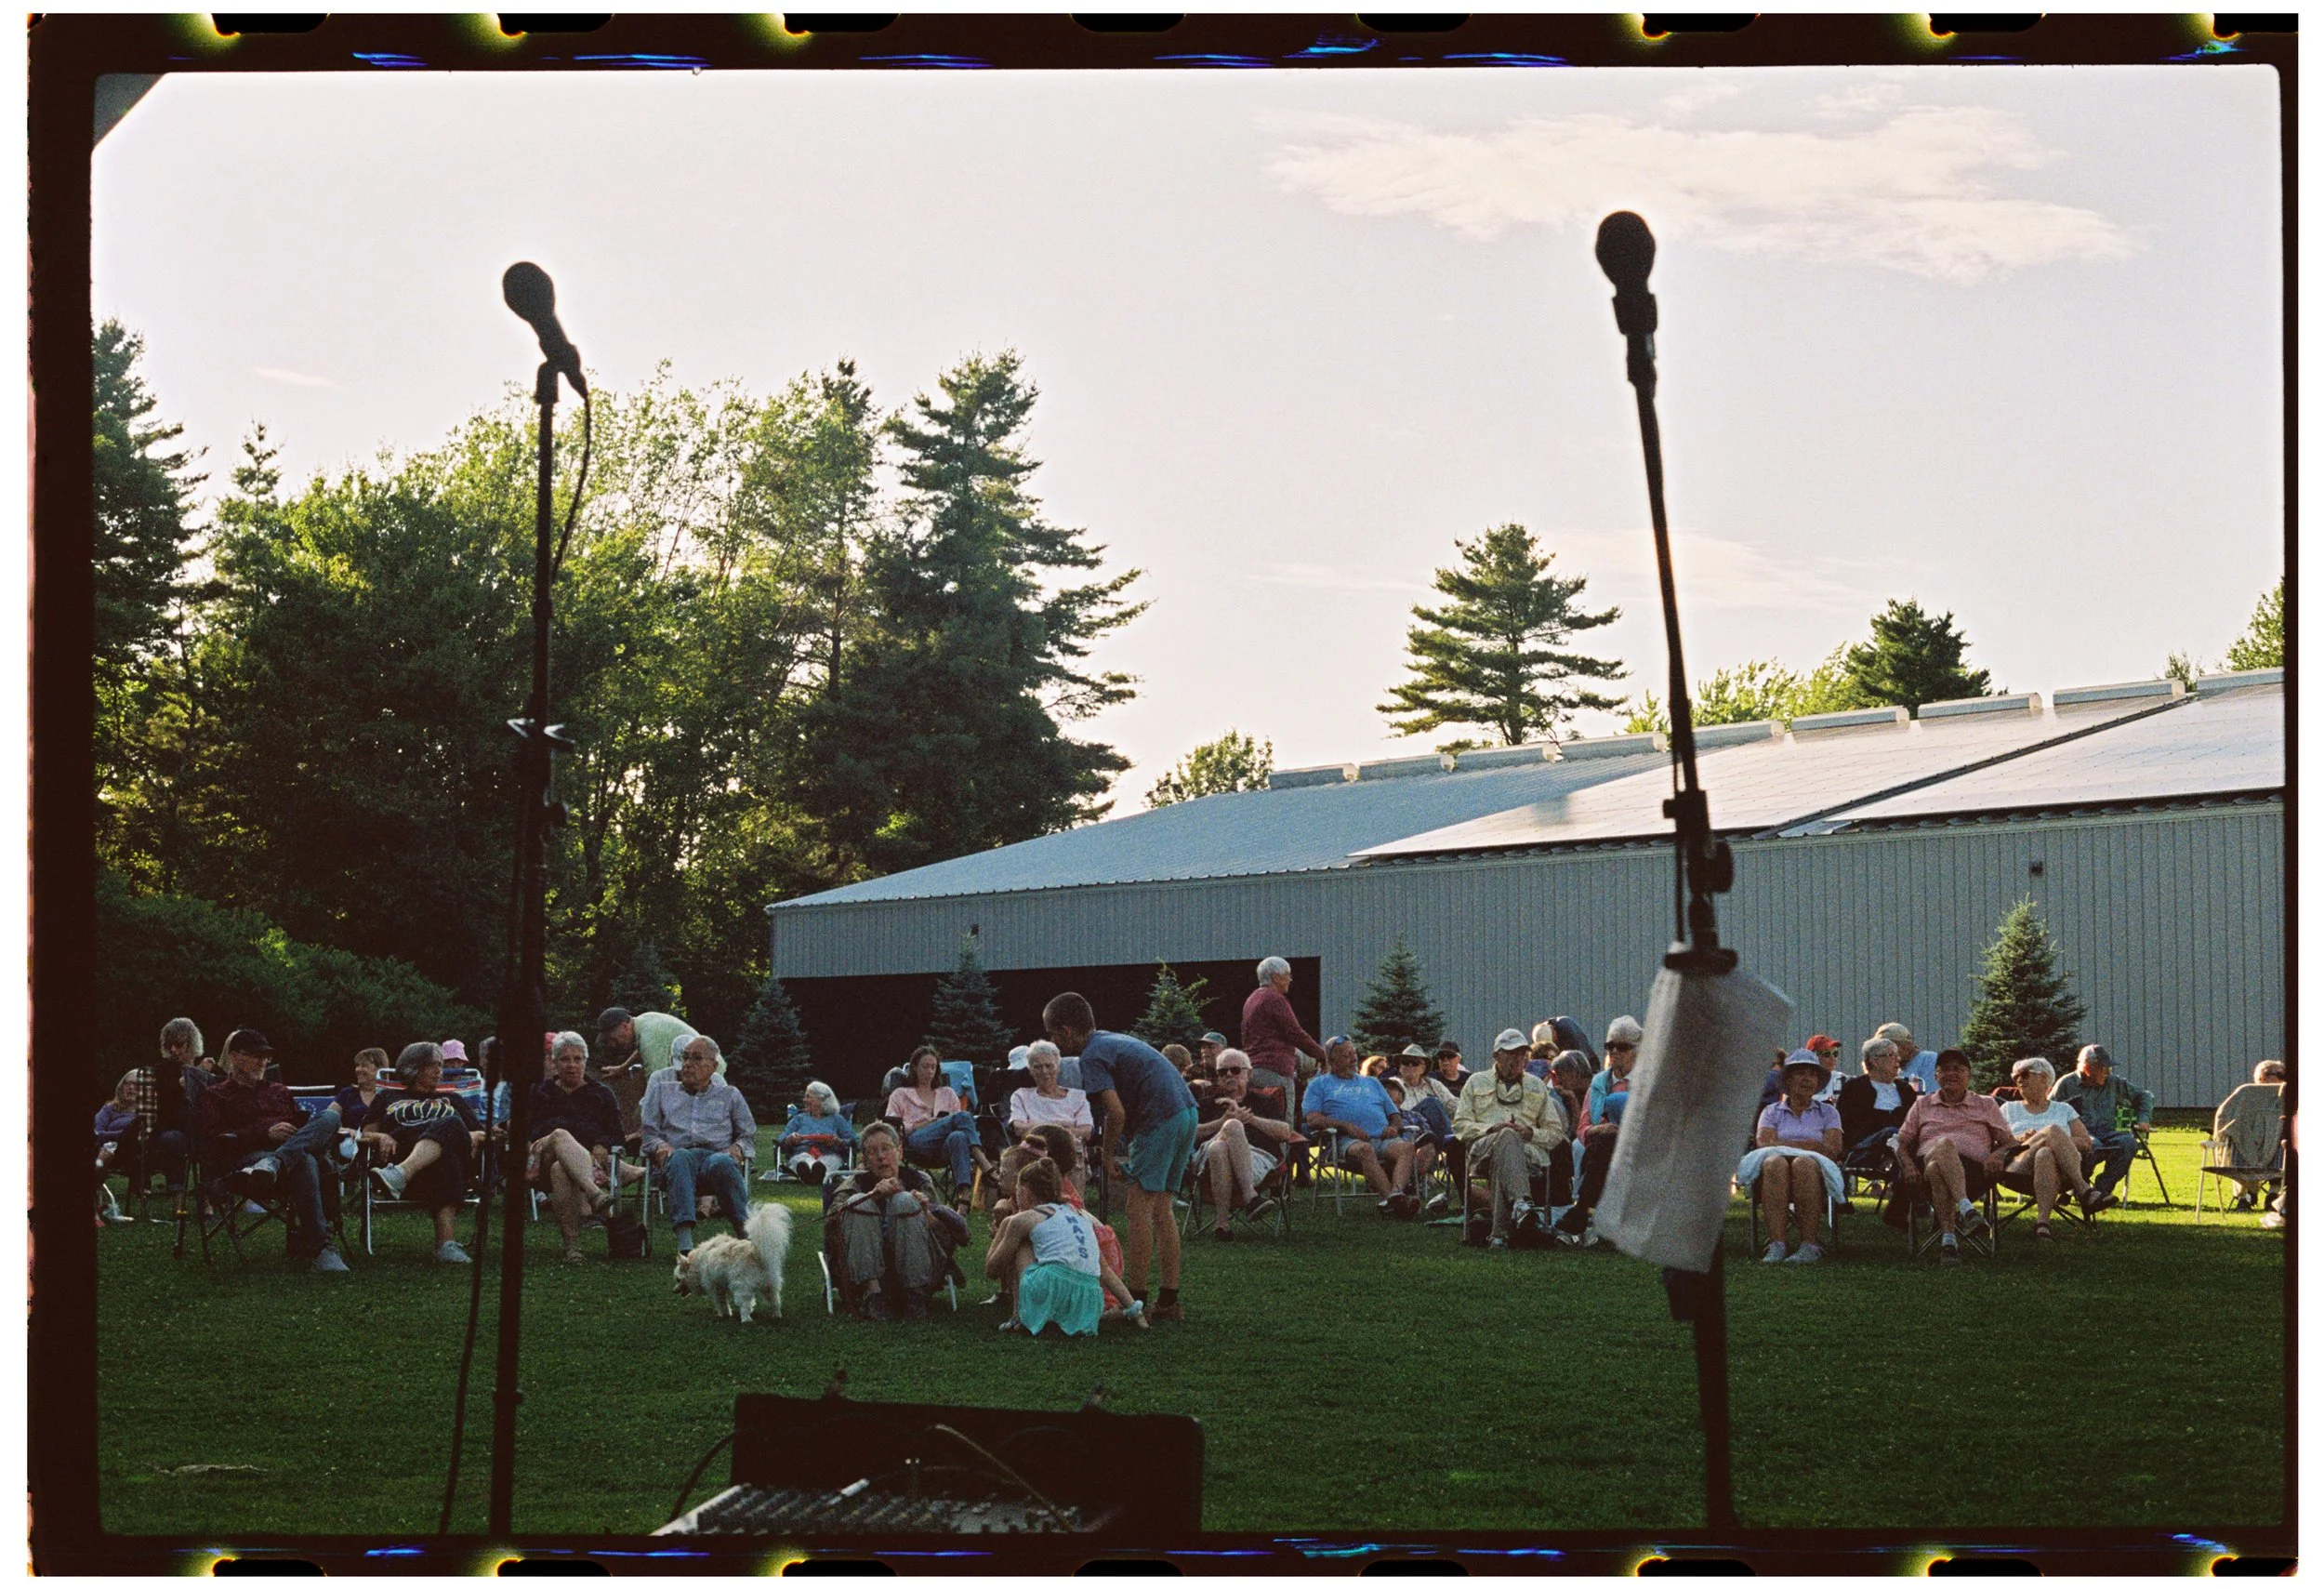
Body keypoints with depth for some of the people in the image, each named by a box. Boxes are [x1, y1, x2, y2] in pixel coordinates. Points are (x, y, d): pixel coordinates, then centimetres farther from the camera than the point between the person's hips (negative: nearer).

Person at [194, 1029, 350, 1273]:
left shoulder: (280, 1092, 38)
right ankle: (319, 1249, -52)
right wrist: (266, 1133, -9)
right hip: (247, 1157, -5)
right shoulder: (214, 1095, 19)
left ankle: (272, 1165, -50)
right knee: (304, 1161, -40)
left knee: (330, 1116, -27)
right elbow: (214, 1141, 2)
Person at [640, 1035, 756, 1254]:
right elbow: (648, 1130, 20)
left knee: (723, 1163, -41)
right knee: (680, 1158, -41)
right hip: (679, 1156, 0)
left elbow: (749, 1135, 23)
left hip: (717, 1154, 0)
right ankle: (684, 1242, -59)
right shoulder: (663, 1090, 29)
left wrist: (737, 1148, 0)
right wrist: (660, 1146, -3)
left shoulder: (729, 1094, 28)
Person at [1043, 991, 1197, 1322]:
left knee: (1139, 1207, -5)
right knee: (1161, 1208, 13)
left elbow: (1116, 1112, -18)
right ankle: (1169, 1301, 15)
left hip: (1161, 1119, -9)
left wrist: (1108, 1156, -5)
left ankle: (1136, 1299, -5)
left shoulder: (1092, 1057, -9)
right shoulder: (1112, 1040, 21)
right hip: (1186, 1111, 9)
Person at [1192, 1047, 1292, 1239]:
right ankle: (1250, 1197, -41)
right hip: (1208, 1157, 1)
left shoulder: (1264, 1103, 31)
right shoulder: (1207, 1105, 32)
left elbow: (1286, 1133, 12)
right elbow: (1190, 1134, 12)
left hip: (1258, 1159, 0)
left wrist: (1249, 1117, 6)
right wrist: (1224, 1122, -1)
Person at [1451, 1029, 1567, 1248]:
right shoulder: (1476, 1082, 23)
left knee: (1502, 1162, -39)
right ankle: (1521, 1202, -64)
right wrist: (1492, 1129, -6)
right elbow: (1460, 1126, 12)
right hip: (1483, 1149, -1)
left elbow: (1555, 1133, 22)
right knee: (1508, 1137, -40)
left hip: (1528, 1151, 1)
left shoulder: (1537, 1086, 27)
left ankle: (1498, 1233, -54)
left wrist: (1531, 1133, -1)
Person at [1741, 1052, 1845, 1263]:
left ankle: (1809, 1246, -44)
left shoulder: (1828, 1113, 22)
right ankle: (1777, 1244, -50)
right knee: (1774, 1163, -38)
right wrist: (1809, 1145, -4)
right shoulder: (1772, 1112, 23)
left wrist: (1784, 1145, -6)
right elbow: (1764, 1144, 3)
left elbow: (1831, 1150, 4)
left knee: (1804, 1164, -39)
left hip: (1817, 1173, 0)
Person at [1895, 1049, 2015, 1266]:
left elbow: (2011, 1143, 18)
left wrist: (1997, 1155, -8)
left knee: (1937, 1169, -41)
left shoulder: (1986, 1105, 26)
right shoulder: (1922, 1104, 28)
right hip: (1926, 1164, 1)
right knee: (1945, 1145, -40)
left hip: (1973, 1170, -1)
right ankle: (1965, 1208, -57)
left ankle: (1947, 1239, -53)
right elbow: (1902, 1143, 20)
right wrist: (1908, 1164, -5)